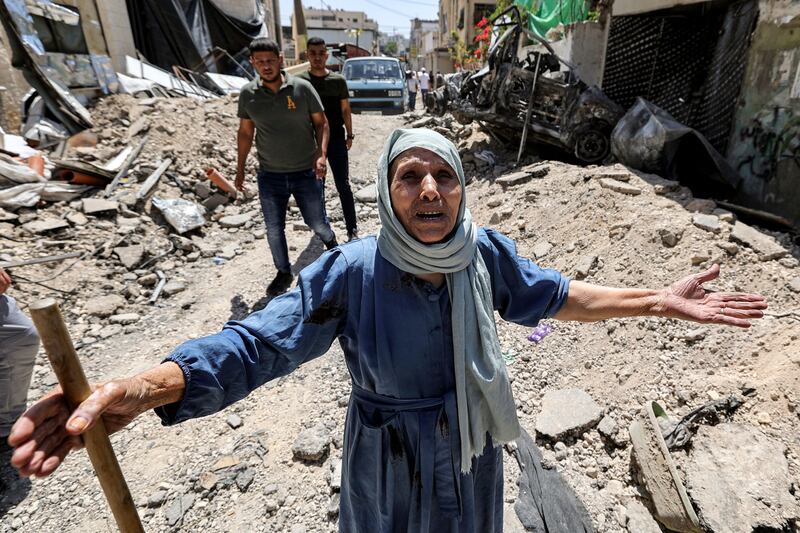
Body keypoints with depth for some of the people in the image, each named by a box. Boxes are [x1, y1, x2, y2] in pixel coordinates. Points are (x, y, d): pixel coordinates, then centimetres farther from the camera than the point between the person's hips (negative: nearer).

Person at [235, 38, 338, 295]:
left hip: (306, 173, -2)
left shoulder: (302, 88, -7)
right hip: (270, 176, 2)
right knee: (274, 230, 8)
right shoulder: (247, 94, 0)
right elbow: (245, 133, 9)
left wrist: (322, 154, -15)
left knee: (317, 223, 10)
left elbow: (321, 122, -1)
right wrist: (240, 169, 10)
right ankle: (284, 273, 28)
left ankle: (332, 243, 44)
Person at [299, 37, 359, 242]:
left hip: (336, 139, -1)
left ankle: (352, 230, 2)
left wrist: (349, 135, 4)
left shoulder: (338, 80, 2)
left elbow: (345, 110, 8)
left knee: (343, 185, -3)